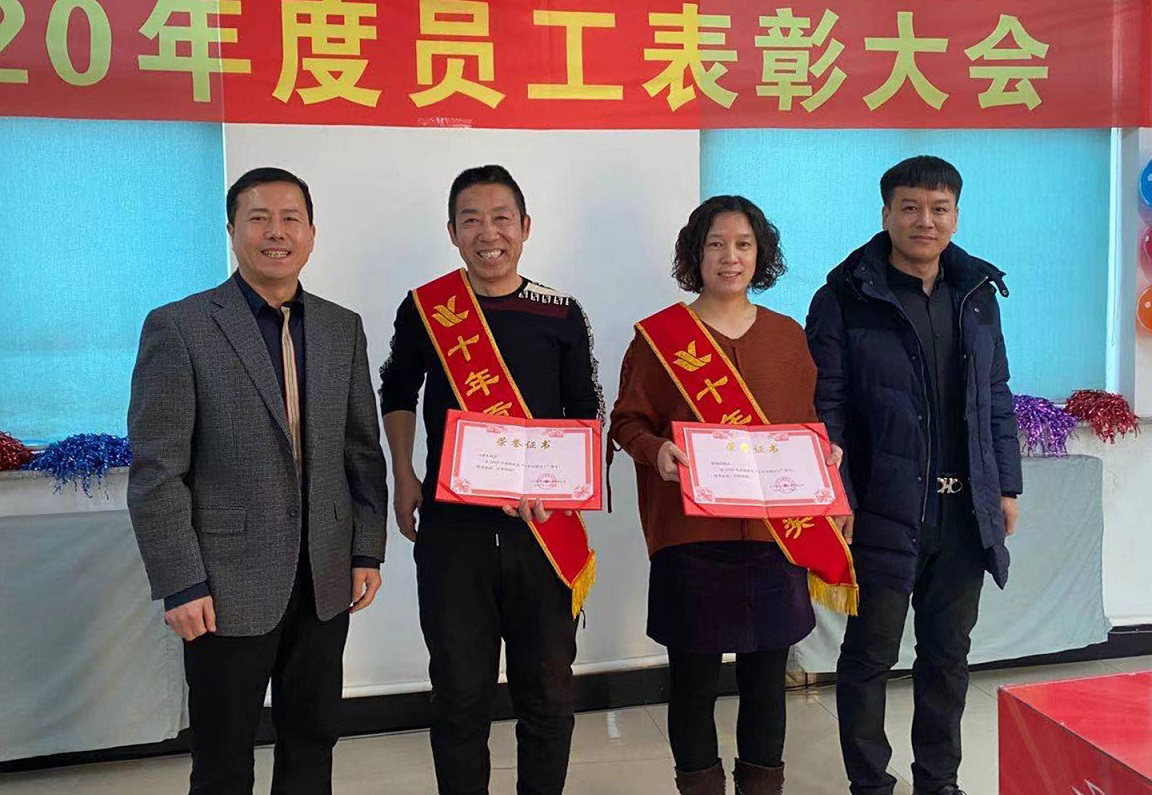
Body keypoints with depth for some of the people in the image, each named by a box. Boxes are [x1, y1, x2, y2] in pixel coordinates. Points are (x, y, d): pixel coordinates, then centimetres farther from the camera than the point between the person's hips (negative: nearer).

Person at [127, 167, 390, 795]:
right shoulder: (178, 328, -7)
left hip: (326, 580, 4)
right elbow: (156, 472, -9)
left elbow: (363, 451, 10)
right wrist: (180, 585, -12)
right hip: (228, 585, -4)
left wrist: (367, 551, 4)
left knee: (313, 743, 17)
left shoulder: (343, 329, 7)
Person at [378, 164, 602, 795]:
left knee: (549, 689, 10)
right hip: (451, 526, 0)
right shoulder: (424, 309, 3)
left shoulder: (561, 315, 2)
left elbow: (586, 414, 6)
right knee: (460, 689, 9)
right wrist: (403, 476, 6)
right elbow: (398, 393, 18)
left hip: (542, 527, 0)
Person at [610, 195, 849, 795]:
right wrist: (656, 450, -18)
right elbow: (627, 421, 2)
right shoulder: (659, 335, 0)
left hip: (775, 532, 3)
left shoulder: (788, 336, 10)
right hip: (689, 536, -2)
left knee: (767, 672, 12)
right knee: (694, 676, 7)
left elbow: (811, 422, 18)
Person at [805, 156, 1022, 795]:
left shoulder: (978, 292, 9)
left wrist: (1007, 485, 11)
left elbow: (996, 398, 14)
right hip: (883, 511, -5)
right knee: (871, 653, 7)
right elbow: (826, 409, -10)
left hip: (965, 512, 5)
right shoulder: (846, 298, -8)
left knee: (948, 652, 16)